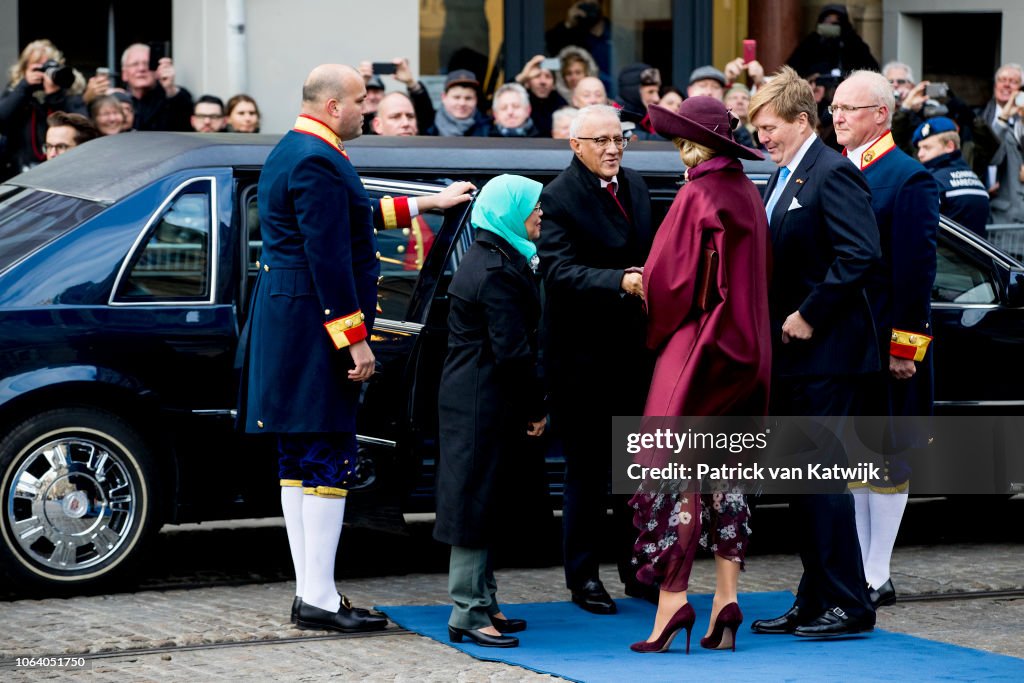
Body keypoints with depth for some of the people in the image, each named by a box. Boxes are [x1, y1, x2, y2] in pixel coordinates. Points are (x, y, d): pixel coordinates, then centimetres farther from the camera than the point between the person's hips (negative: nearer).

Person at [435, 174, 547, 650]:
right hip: (485, 403, -11)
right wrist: (535, 408, -12)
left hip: (468, 396, 11)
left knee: (480, 504, 15)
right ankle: (469, 614, -4)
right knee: (478, 501, -6)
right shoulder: (498, 271, -19)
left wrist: (530, 405, 15)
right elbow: (512, 350, -21)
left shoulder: (486, 259, 15)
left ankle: (482, 605, 22)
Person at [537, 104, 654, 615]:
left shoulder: (636, 186, 10)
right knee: (587, 469, 1)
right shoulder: (560, 197, -12)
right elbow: (560, 271, -23)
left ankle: (636, 568, 22)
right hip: (583, 356, -6)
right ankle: (583, 576, 10)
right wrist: (619, 282, -35)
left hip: (633, 351, 6)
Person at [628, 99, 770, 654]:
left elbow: (668, 276, -14)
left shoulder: (696, 197, -15)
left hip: (698, 346, -7)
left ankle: (671, 598, -10)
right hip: (745, 350, 8)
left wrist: (657, 330, 5)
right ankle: (726, 599, 7)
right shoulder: (748, 194, 9)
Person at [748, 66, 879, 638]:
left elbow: (861, 256, -23)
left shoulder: (833, 174, -13)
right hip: (792, 355, 10)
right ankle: (815, 602, 17)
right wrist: (775, 322, 7)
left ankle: (849, 605, -3)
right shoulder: (782, 180, 16)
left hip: (827, 355, -10)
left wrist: (809, 316, -20)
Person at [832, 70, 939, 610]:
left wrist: (904, 344, -16)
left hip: (882, 341, -7)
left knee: (885, 461, 1)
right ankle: (856, 571, 19)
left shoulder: (908, 178, -9)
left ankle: (876, 578, 5)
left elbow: (916, 269, -13)